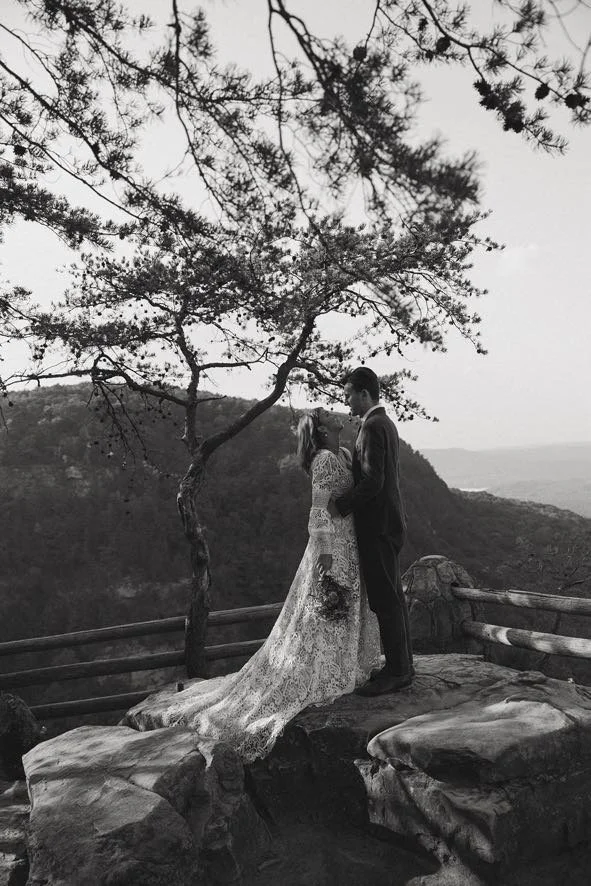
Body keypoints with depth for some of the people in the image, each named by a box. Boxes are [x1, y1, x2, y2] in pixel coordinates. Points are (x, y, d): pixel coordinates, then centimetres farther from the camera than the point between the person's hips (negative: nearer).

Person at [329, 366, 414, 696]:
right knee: (393, 597, 16)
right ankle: (402, 664, 26)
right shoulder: (386, 423, 15)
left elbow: (372, 482, -24)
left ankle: (397, 672, 6)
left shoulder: (373, 427, -17)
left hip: (378, 526, -10)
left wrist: (341, 504, -14)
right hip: (390, 523, 10)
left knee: (386, 599, -3)